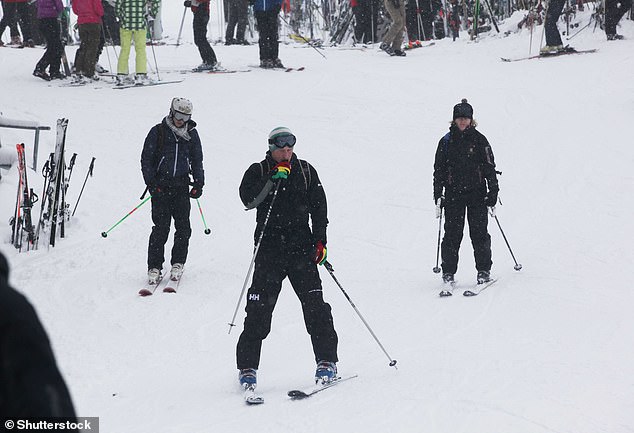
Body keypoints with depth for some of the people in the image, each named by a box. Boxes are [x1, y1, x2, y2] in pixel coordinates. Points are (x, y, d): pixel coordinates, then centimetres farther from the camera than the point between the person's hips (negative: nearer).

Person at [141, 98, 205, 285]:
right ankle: (154, 268, -1)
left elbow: (197, 161, 18)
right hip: (161, 185, -3)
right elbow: (146, 159, 1)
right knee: (161, 228, -8)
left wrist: (199, 184, 7)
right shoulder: (158, 132, -1)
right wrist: (151, 182, -9)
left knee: (183, 227, -2)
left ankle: (178, 264, 13)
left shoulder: (191, 134, 9)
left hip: (181, 186, 3)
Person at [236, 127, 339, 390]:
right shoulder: (258, 171, 6)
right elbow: (248, 199, -12)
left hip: (301, 249, 1)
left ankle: (326, 361, -3)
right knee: (258, 311, -5)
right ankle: (247, 367, 4)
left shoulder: (306, 172, 11)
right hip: (269, 250, -1)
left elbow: (319, 208, 12)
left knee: (314, 305, -9)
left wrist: (320, 241, 2)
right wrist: (274, 179, -19)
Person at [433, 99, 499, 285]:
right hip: (453, 194, 1)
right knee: (452, 234, -3)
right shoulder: (446, 142, 6)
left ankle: (484, 270, 7)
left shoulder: (479, 140, 3)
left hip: (477, 193, -1)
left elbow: (490, 168, 4)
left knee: (479, 233, -3)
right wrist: (438, 197, 2)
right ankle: (448, 272, 5)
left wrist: (493, 194, -2)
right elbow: (439, 170, 9)